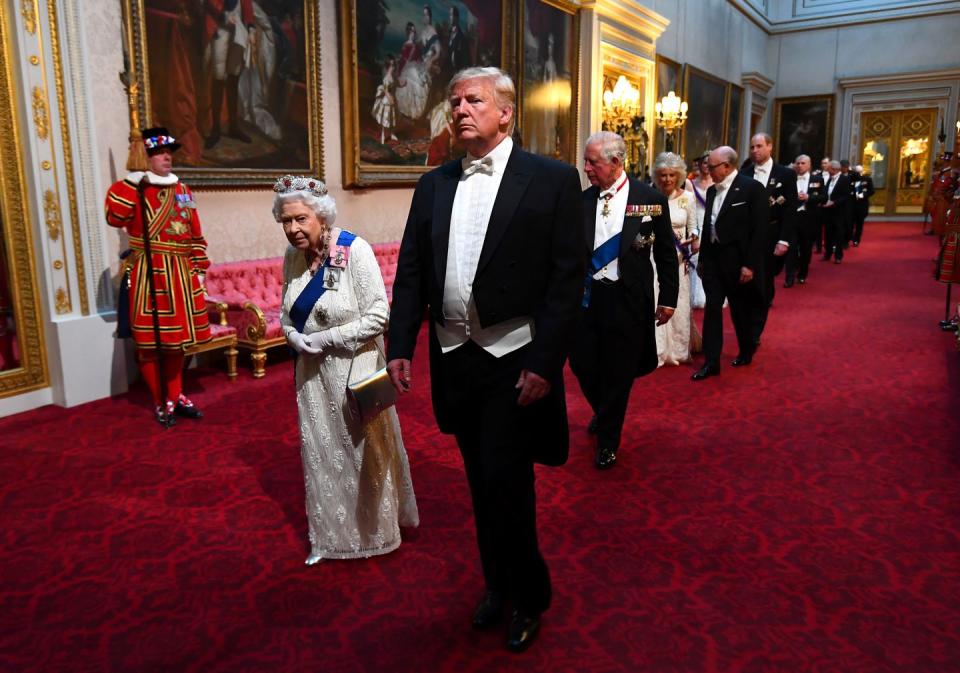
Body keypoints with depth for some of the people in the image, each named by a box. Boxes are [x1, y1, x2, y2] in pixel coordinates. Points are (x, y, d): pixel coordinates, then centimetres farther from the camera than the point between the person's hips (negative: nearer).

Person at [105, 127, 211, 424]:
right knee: (150, 341, 0)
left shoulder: (182, 191, 13)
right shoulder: (135, 189, -2)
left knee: (177, 336, 13)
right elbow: (115, 218, -21)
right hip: (148, 274, -5)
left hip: (180, 274, 5)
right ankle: (160, 402, 13)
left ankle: (176, 396, 26)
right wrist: (130, 183, -25)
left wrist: (199, 268, 11)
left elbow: (195, 234, 16)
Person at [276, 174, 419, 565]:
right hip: (313, 372, 6)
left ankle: (375, 530, 33)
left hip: (353, 369, -5)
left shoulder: (354, 250, -18)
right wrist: (295, 338, -9)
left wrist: (326, 338, -19)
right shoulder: (293, 257, 1)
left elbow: (379, 314, -20)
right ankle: (330, 536, 33)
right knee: (321, 453, 14)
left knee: (362, 450, 10)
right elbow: (287, 312, 12)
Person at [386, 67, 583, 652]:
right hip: (454, 358, 5)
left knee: (505, 482, -2)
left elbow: (567, 279, -10)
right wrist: (400, 346, 0)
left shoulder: (552, 180, -5)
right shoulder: (434, 185, 9)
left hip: (515, 360, -5)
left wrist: (544, 362, -15)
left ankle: (529, 596, 25)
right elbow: (411, 272, 8)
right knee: (483, 482, 17)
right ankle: (498, 583, 39)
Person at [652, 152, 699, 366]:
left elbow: (692, 227, 5)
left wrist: (694, 239, -14)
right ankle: (657, 350, 10)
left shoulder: (687, 197, 0)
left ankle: (678, 349, 26)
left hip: (678, 258, 1)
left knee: (678, 304, 9)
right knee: (655, 303, -2)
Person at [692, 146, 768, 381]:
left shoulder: (752, 188, -10)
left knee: (742, 310, 11)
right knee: (712, 309, 1)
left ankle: (746, 352, 32)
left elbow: (760, 230, -13)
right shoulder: (712, 191, 8)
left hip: (738, 262, -5)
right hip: (713, 260, 5)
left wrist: (750, 265, -17)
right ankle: (711, 362, 5)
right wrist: (703, 259, 12)